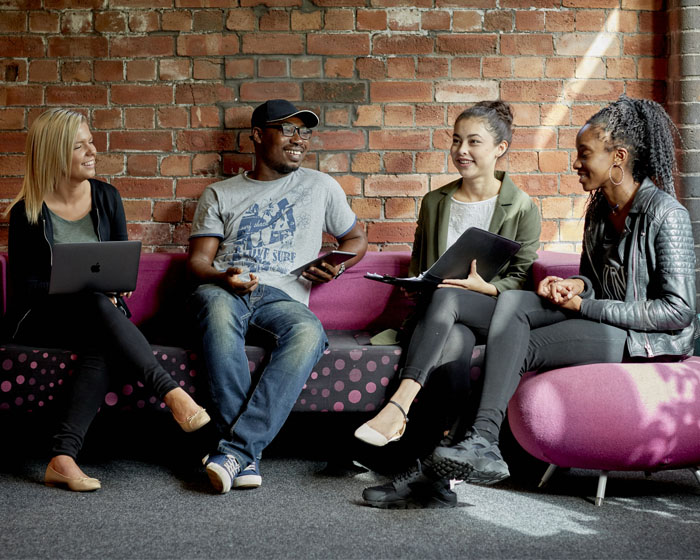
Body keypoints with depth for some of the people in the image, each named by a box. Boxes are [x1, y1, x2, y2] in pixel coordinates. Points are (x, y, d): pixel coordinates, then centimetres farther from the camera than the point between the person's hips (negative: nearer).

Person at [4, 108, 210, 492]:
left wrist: (113, 290, -11)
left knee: (106, 346, -35)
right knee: (95, 304, -37)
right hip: (37, 321, -3)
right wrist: (80, 290, -17)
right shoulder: (26, 213, -2)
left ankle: (63, 456, -44)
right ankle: (171, 392, -44)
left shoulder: (105, 197, 9)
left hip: (95, 316, 3)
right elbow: (22, 284, -2)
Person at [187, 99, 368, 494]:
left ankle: (235, 447, -41)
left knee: (309, 332, -37)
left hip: (283, 297, 1)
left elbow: (357, 238, 29)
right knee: (218, 308, -40)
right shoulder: (220, 195, 19)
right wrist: (223, 278, -13)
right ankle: (246, 457, -40)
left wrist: (336, 266, 6)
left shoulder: (321, 187, 21)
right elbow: (197, 261, 12)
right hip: (223, 291, 0)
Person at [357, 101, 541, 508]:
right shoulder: (435, 203, 18)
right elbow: (417, 270, 25)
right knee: (453, 345, -37)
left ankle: (399, 406, -48)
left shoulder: (522, 208, 6)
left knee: (445, 297, -37)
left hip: (495, 313, -2)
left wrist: (480, 285, -18)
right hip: (449, 319, 2)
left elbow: (520, 280, 2)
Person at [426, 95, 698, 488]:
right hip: (603, 319, 8)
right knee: (512, 302, -16)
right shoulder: (599, 208, 10)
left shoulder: (666, 213, -15)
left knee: (521, 348, -23)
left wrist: (585, 306, -18)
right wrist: (574, 287, -5)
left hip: (650, 341, -8)